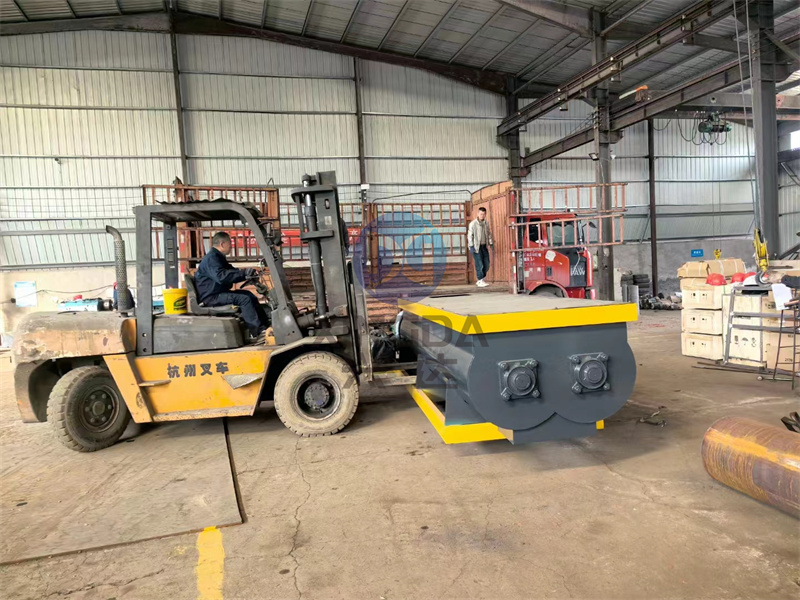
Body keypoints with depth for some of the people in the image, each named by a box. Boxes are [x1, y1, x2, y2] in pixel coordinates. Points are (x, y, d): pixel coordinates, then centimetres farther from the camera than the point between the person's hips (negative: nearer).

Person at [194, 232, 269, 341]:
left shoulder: (218, 257, 19)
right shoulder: (211, 258, -17)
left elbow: (232, 272, 22)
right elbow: (221, 276, -33)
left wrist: (249, 273, 4)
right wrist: (244, 273, -30)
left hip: (218, 293, 11)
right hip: (210, 297, -11)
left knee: (249, 295, 5)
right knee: (244, 299, -23)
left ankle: (265, 324, 1)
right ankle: (258, 332, -25)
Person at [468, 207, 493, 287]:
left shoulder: (486, 223, 7)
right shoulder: (473, 224, -8)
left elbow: (489, 234, 17)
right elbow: (469, 235, -8)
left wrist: (491, 243, 13)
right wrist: (471, 246, -13)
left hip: (484, 246, 6)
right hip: (476, 246, -6)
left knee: (486, 264, 6)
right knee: (479, 264, -7)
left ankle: (481, 279, 20)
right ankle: (480, 281, 3)